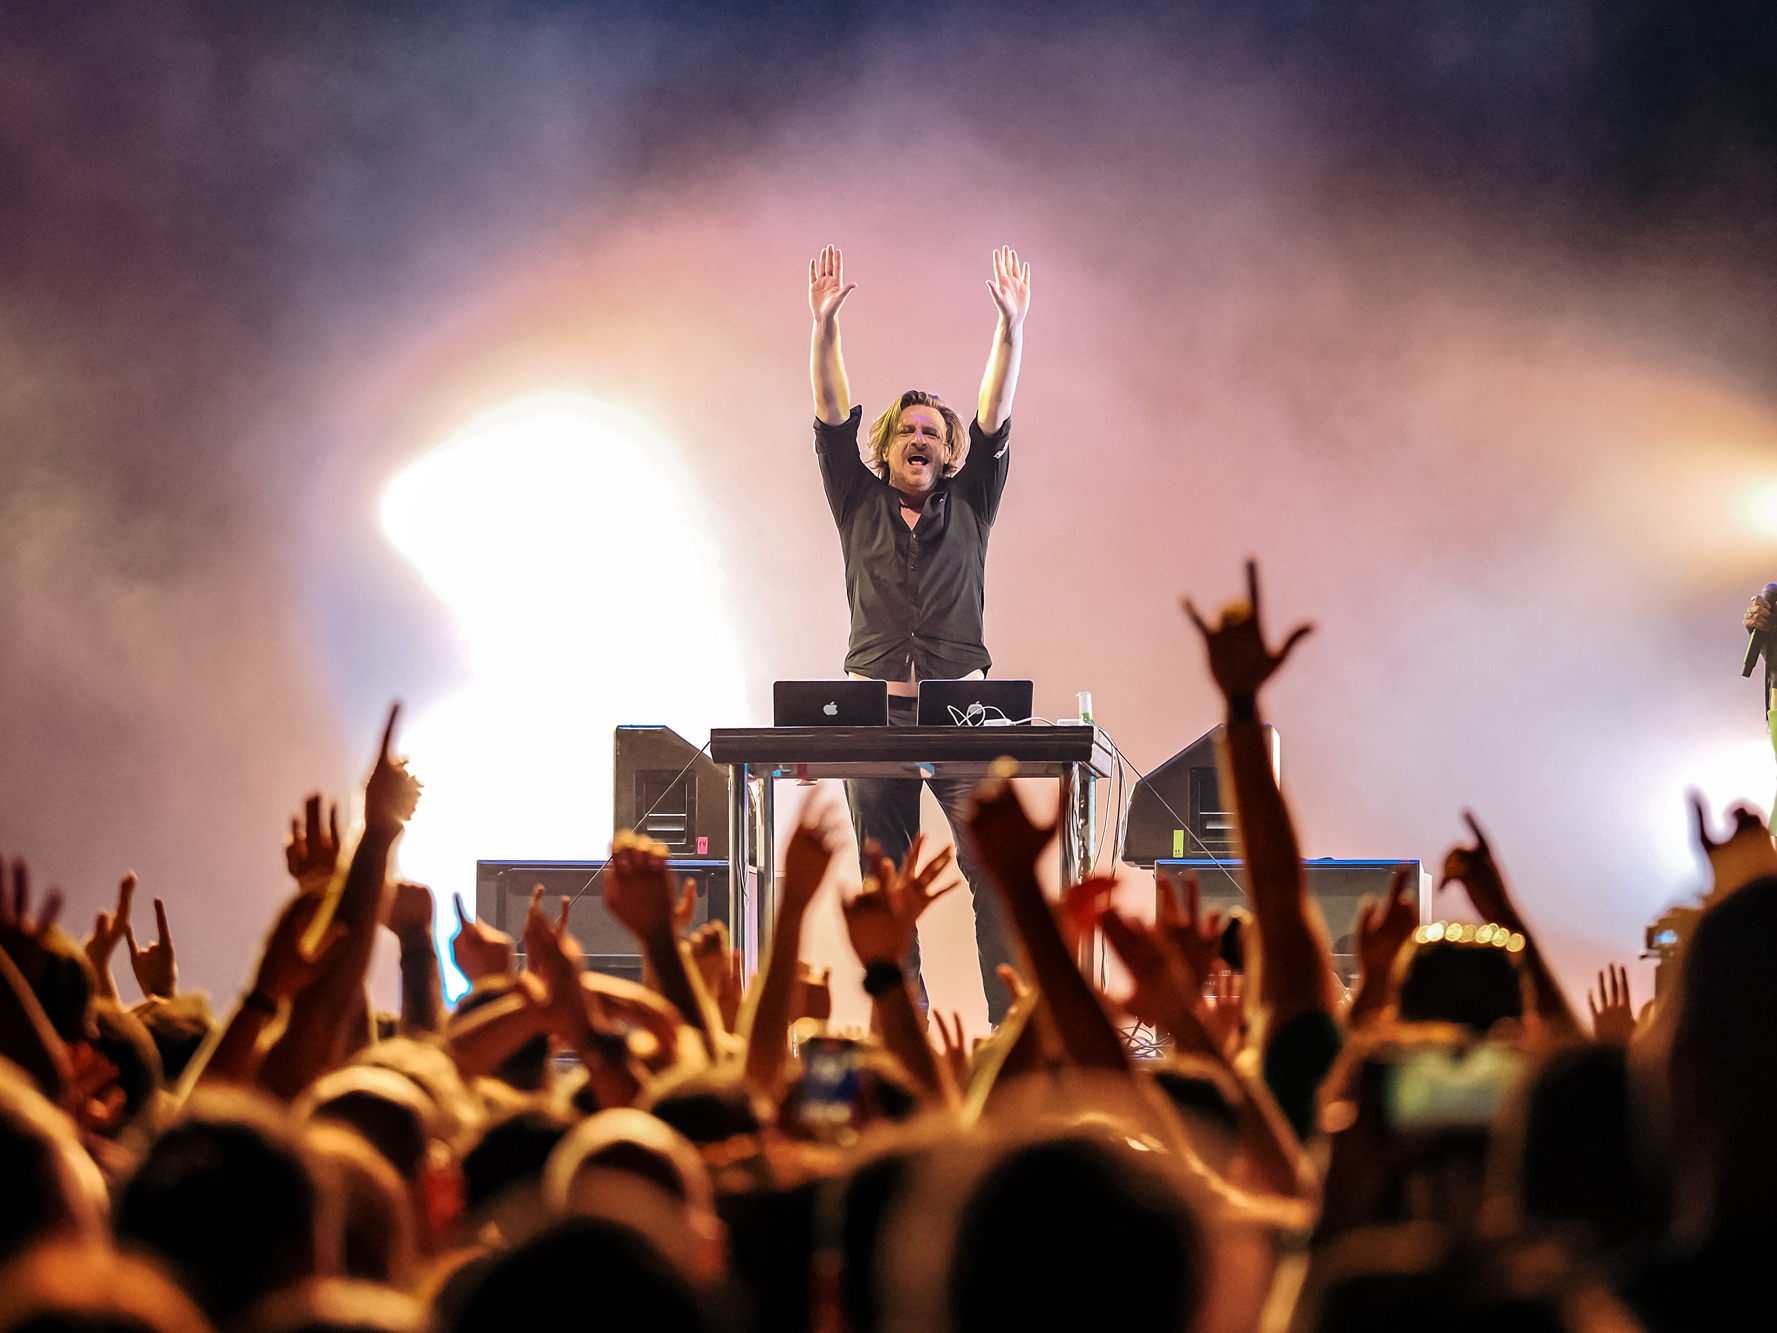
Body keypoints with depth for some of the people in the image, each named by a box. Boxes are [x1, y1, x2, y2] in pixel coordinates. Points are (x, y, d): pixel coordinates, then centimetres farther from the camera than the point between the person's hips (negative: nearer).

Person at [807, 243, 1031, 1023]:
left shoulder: (968, 507, 12)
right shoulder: (859, 506, 12)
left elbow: (994, 419, 2)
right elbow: (833, 417, 2)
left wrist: (1010, 326, -11)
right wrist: (825, 325, -11)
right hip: (874, 718, 1)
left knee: (994, 870, -10)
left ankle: (1013, 1024, -11)